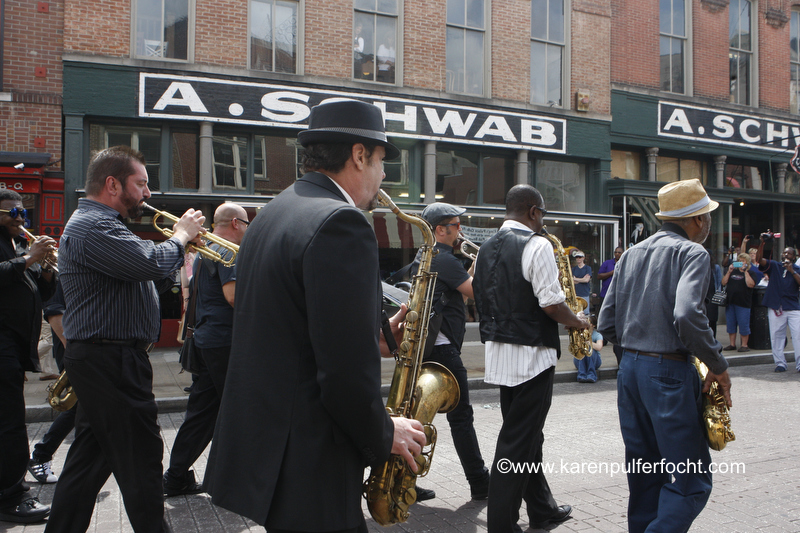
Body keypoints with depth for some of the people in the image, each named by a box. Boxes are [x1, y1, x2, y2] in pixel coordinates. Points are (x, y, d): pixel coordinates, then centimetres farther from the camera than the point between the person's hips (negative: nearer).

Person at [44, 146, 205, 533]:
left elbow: (155, 281, 19)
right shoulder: (93, 226, -17)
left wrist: (181, 244, 4)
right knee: (140, 458, -1)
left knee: (90, 458, 17)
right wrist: (180, 236, -12)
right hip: (111, 361, -11)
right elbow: (152, 264, -31)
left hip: (101, 360, 11)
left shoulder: (97, 223, 20)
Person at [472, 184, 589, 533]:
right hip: (531, 354, -8)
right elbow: (551, 304, -18)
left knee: (526, 434, 19)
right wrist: (577, 321, 0)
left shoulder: (487, 248, 11)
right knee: (518, 442, 0)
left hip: (499, 353, 8)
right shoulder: (536, 244, -14)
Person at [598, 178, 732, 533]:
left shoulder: (632, 254, 13)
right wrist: (718, 365, -12)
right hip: (669, 373, -7)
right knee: (689, 479, 0)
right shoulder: (692, 252, -7)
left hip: (629, 370, 8)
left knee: (645, 477, 17)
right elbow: (687, 315, -24)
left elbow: (606, 324, 11)